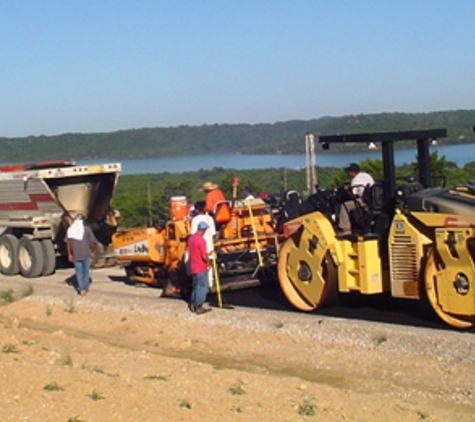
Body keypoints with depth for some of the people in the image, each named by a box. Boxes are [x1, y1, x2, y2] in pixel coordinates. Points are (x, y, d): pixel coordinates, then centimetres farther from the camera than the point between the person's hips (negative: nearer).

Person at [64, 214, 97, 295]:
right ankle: (85, 288, 21)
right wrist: (92, 251, 7)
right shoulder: (87, 229, -5)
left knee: (79, 272, 9)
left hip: (76, 255, 1)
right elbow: (92, 241, -6)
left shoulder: (70, 230, 1)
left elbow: (68, 243, 1)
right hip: (86, 255, -1)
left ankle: (81, 289, 3)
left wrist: (69, 254, 7)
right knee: (86, 271, 14)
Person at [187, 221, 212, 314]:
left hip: (193, 267, 8)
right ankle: (199, 307, 5)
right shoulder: (201, 240, -20)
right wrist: (208, 262, -2)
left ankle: (193, 305, 22)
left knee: (196, 286, 18)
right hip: (201, 268, -8)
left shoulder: (191, 238, 5)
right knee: (202, 287, 1)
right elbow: (204, 256, -21)